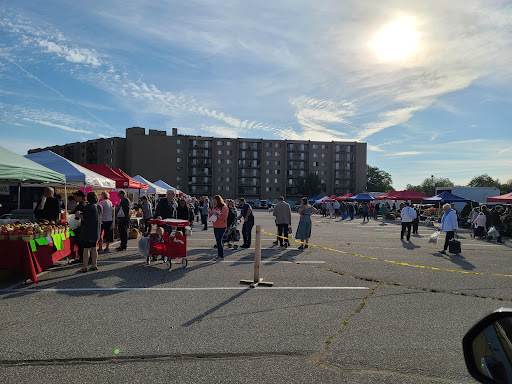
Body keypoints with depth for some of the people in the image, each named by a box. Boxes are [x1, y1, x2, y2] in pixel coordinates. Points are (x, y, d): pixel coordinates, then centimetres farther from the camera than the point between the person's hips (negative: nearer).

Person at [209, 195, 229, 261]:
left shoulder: (224, 207, -8)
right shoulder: (214, 207, 12)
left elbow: (224, 217, -17)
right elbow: (210, 217, 18)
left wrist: (216, 214, -21)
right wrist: (210, 213, -2)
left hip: (221, 227, -7)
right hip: (215, 227, 7)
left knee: (219, 240, -11)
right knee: (217, 241, 9)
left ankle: (221, 256, -6)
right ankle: (219, 255, 16)